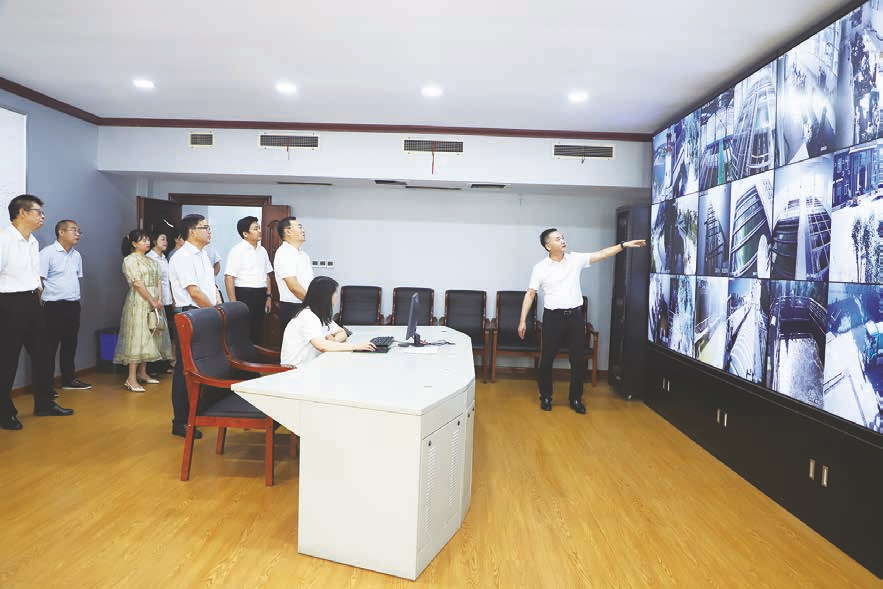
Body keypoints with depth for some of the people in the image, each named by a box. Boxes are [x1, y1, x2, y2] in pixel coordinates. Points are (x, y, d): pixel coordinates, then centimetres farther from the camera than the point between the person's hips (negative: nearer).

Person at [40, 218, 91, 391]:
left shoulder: (77, 256, 13)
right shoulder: (47, 253, -9)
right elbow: (39, 280, -11)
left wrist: (75, 298, 14)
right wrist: (41, 302, -11)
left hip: (73, 306, 7)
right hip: (54, 306, -7)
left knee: (70, 344, 14)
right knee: (50, 347, -1)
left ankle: (69, 379, 24)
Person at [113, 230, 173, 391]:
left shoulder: (151, 261, 17)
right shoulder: (130, 260, -6)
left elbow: (158, 281, 11)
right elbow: (137, 283, -14)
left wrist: (159, 299, -4)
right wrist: (152, 301, -14)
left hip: (154, 302, 7)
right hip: (139, 303, -7)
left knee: (149, 336, 9)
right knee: (137, 337, -10)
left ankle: (142, 373, 17)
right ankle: (131, 379, -10)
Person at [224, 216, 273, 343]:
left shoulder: (262, 250, 12)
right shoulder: (237, 250, -9)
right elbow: (229, 278, -14)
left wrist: (269, 296, 11)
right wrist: (234, 303, -18)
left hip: (261, 295, 7)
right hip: (244, 295, -6)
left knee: (258, 332, 12)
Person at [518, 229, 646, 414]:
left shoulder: (575, 258, 2)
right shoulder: (540, 268, -4)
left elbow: (601, 254, 1)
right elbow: (530, 294, -3)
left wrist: (624, 245, -9)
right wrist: (523, 320, -7)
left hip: (575, 316, 2)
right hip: (553, 317, -2)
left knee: (578, 360, 5)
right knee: (547, 359, 6)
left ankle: (576, 399, 19)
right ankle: (545, 397, 23)